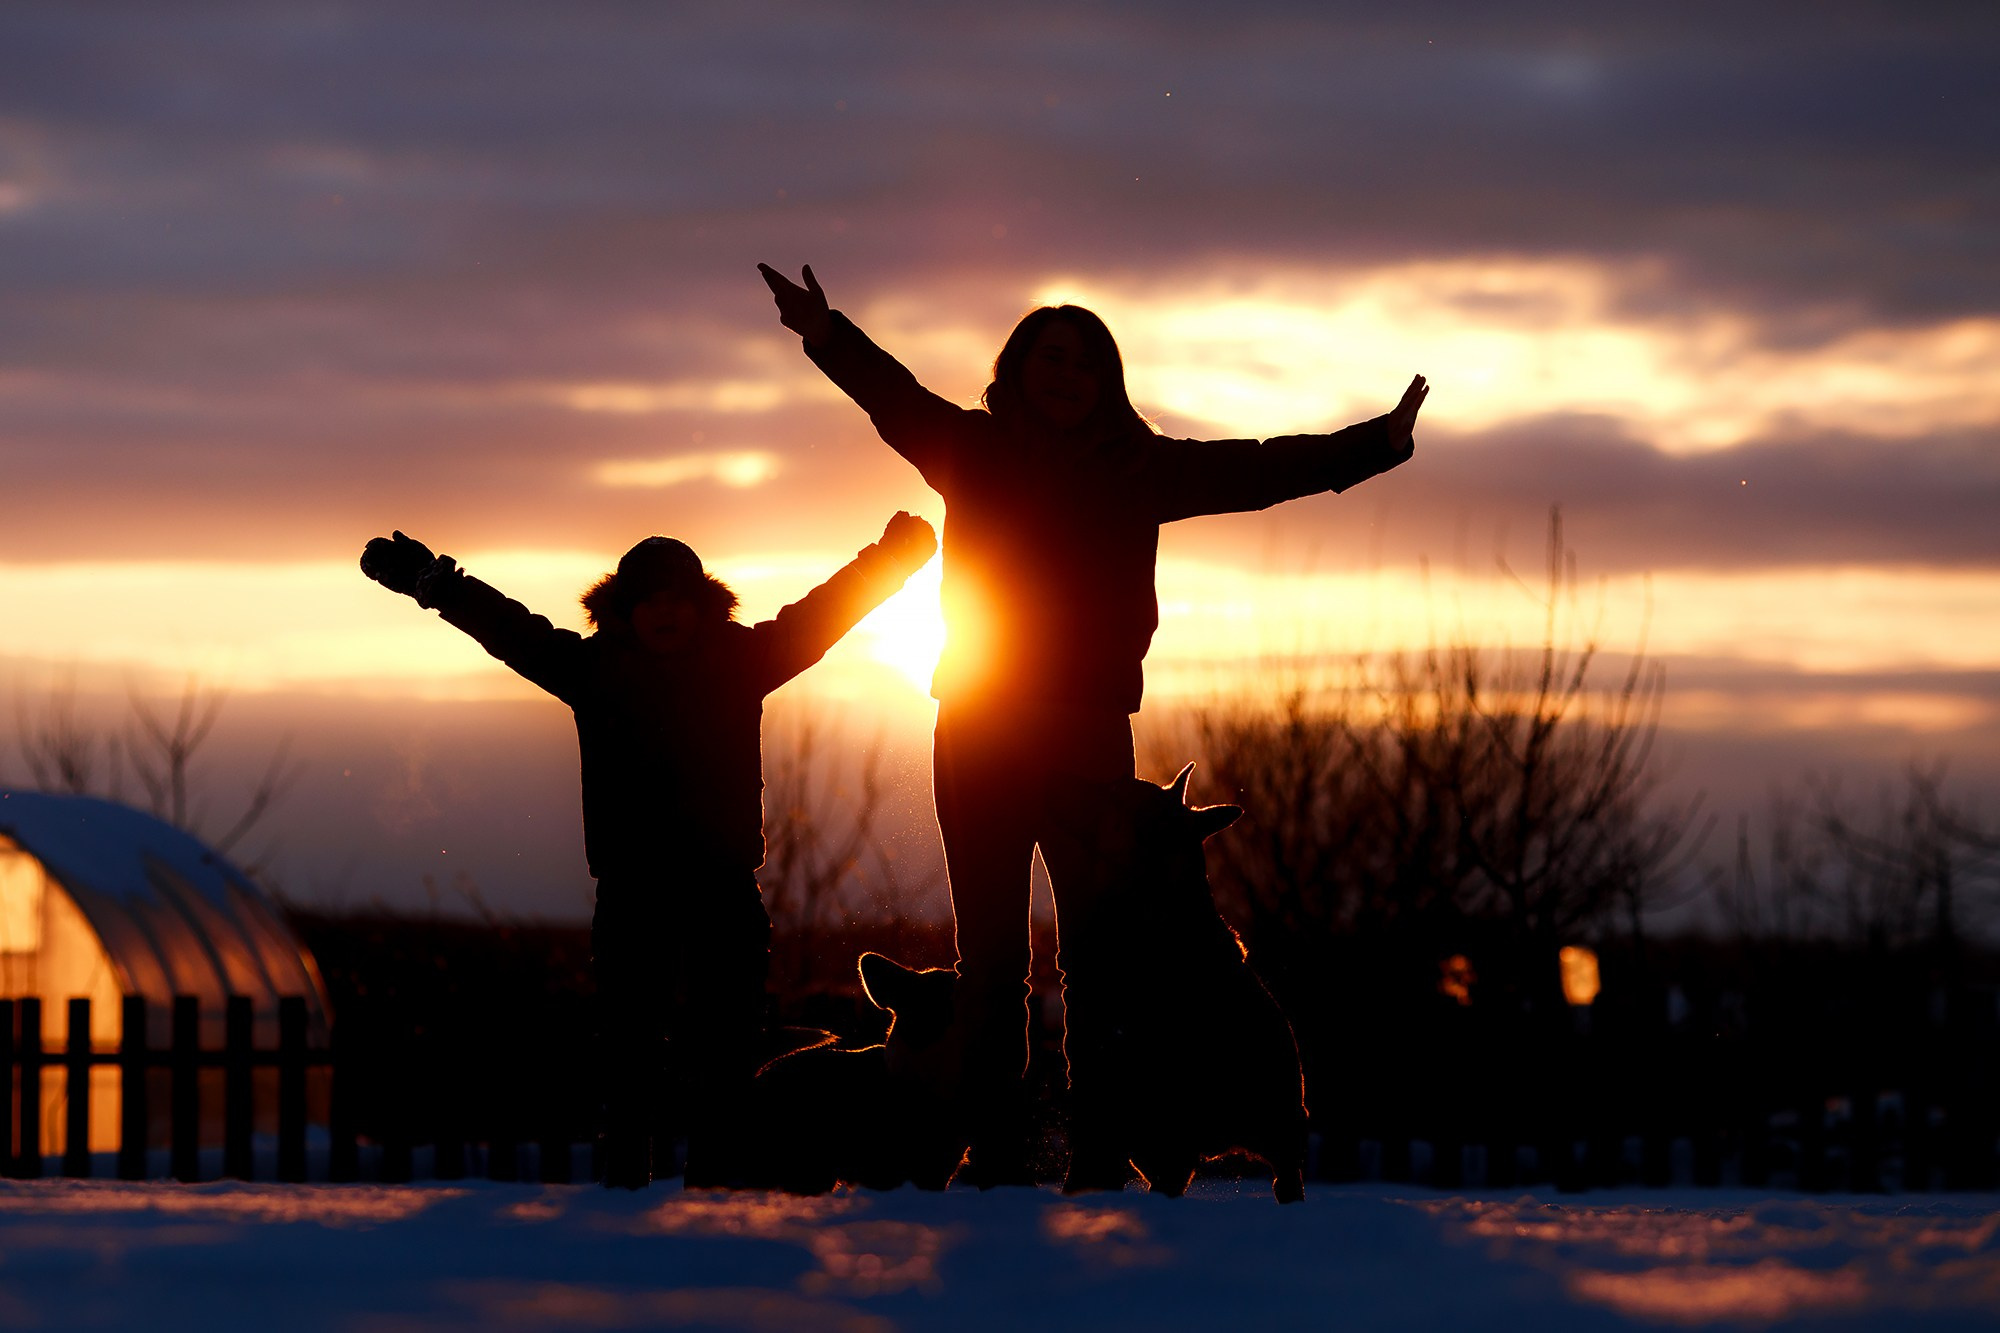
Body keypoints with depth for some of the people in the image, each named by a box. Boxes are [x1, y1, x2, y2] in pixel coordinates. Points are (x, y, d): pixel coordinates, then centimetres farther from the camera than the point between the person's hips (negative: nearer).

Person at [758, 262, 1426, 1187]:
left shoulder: (1136, 469, 8)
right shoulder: (974, 452, 5)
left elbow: (1253, 470, 5)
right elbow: (895, 399, -10)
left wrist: (1378, 443, -2)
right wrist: (829, 338, -29)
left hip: (1092, 735, 1)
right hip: (977, 736, -1)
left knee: (1097, 953, -4)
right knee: (991, 954, 0)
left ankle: (1100, 1154, -4)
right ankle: (993, 1154, 1)